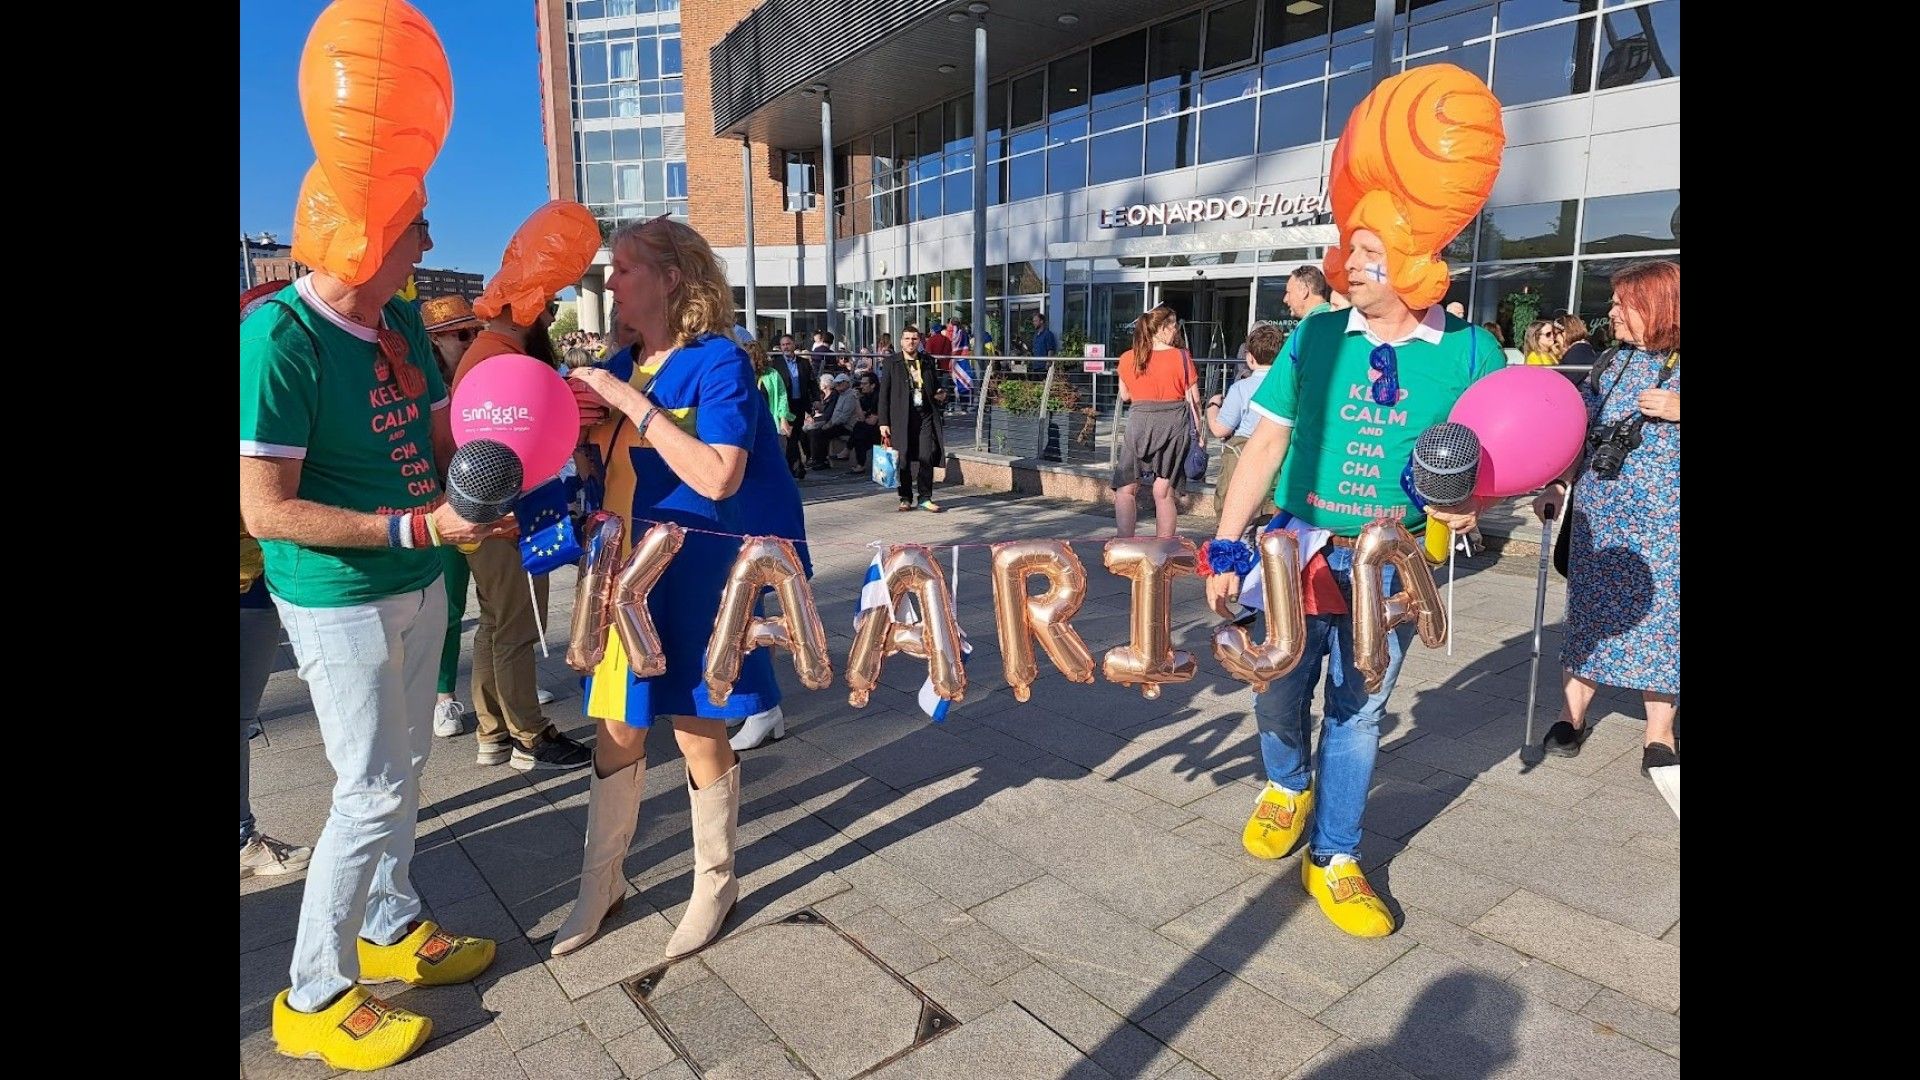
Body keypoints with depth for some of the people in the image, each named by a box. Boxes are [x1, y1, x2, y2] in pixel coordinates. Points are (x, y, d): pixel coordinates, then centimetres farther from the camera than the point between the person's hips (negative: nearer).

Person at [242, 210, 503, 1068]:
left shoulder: (403, 322, 2)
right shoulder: (279, 338, -21)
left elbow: (439, 438, 11)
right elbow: (266, 511, -22)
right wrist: (416, 527, -27)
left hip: (418, 584, 8)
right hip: (339, 601, -7)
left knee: (404, 769, 19)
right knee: (372, 792, 1)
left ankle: (391, 929, 39)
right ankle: (314, 998, 21)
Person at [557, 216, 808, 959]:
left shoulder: (718, 361, -13)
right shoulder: (622, 366, 8)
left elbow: (717, 478, -25)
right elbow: (606, 466, 16)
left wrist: (634, 403, -23)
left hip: (692, 575, -6)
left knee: (698, 732, 7)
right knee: (617, 731, 14)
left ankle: (715, 883, 29)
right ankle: (601, 883, 32)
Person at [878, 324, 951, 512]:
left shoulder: (928, 361, 12)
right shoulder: (891, 362, 3)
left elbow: (935, 386, 26)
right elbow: (884, 394, 1)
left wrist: (940, 395, 2)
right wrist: (883, 422, -5)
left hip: (925, 416, 2)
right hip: (901, 417, -2)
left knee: (927, 457, -5)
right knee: (903, 460, 3)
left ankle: (925, 498, 4)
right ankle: (906, 499, 15)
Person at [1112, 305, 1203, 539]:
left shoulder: (1127, 358, 2)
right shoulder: (1181, 357, -4)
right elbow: (1194, 399, -1)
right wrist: (1199, 431, 8)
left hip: (1139, 423, 0)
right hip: (1174, 423, 0)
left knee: (1126, 489, 7)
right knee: (1164, 491, 5)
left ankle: (1124, 545, -4)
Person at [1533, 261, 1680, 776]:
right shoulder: (1611, 363, 8)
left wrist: (1677, 411, -21)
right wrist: (1556, 485, 1)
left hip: (1664, 522, -3)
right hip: (1599, 514, 4)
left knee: (1659, 617, 3)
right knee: (1591, 611, 9)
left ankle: (1659, 733, 13)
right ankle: (1572, 713, 19)